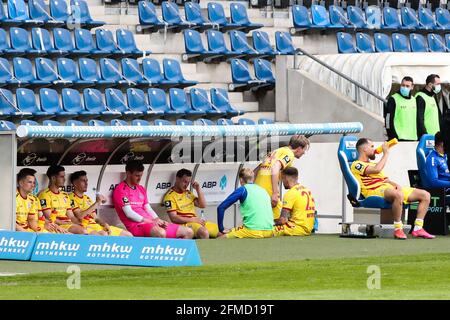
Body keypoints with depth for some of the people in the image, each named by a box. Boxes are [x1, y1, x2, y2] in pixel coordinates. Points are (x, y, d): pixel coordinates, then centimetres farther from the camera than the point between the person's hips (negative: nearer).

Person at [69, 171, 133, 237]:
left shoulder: (87, 198, 23)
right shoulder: (71, 199, -3)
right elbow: (80, 216, -18)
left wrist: (104, 224, 0)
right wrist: (97, 203, -15)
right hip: (85, 227, -8)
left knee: (128, 235, -2)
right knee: (104, 234, -38)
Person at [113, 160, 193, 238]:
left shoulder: (141, 189, 22)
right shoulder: (120, 190, -3)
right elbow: (129, 213, -12)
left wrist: (158, 220, -2)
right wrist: (151, 221, -15)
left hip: (152, 224, 9)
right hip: (136, 225, -9)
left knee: (188, 232, -1)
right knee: (161, 233, -41)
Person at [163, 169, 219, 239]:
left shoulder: (188, 193, 19)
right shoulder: (170, 196, -5)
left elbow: (202, 205, 16)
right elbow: (173, 218, -13)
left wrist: (198, 189, 5)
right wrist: (193, 219, -16)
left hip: (196, 222, 8)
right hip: (183, 223, -8)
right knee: (204, 233, -36)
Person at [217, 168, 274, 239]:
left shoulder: (243, 189, 5)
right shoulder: (263, 190, 21)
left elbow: (221, 207, 0)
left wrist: (221, 229, 8)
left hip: (253, 231, -6)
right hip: (269, 232, 6)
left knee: (221, 238, 3)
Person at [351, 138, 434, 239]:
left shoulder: (373, 164, 33)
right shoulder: (357, 165, 2)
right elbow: (376, 170, -15)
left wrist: (396, 185, 5)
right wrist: (386, 153, -4)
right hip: (375, 191, -9)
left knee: (425, 195, -1)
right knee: (398, 195, -42)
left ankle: (418, 228, -8)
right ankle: (398, 229, -33)